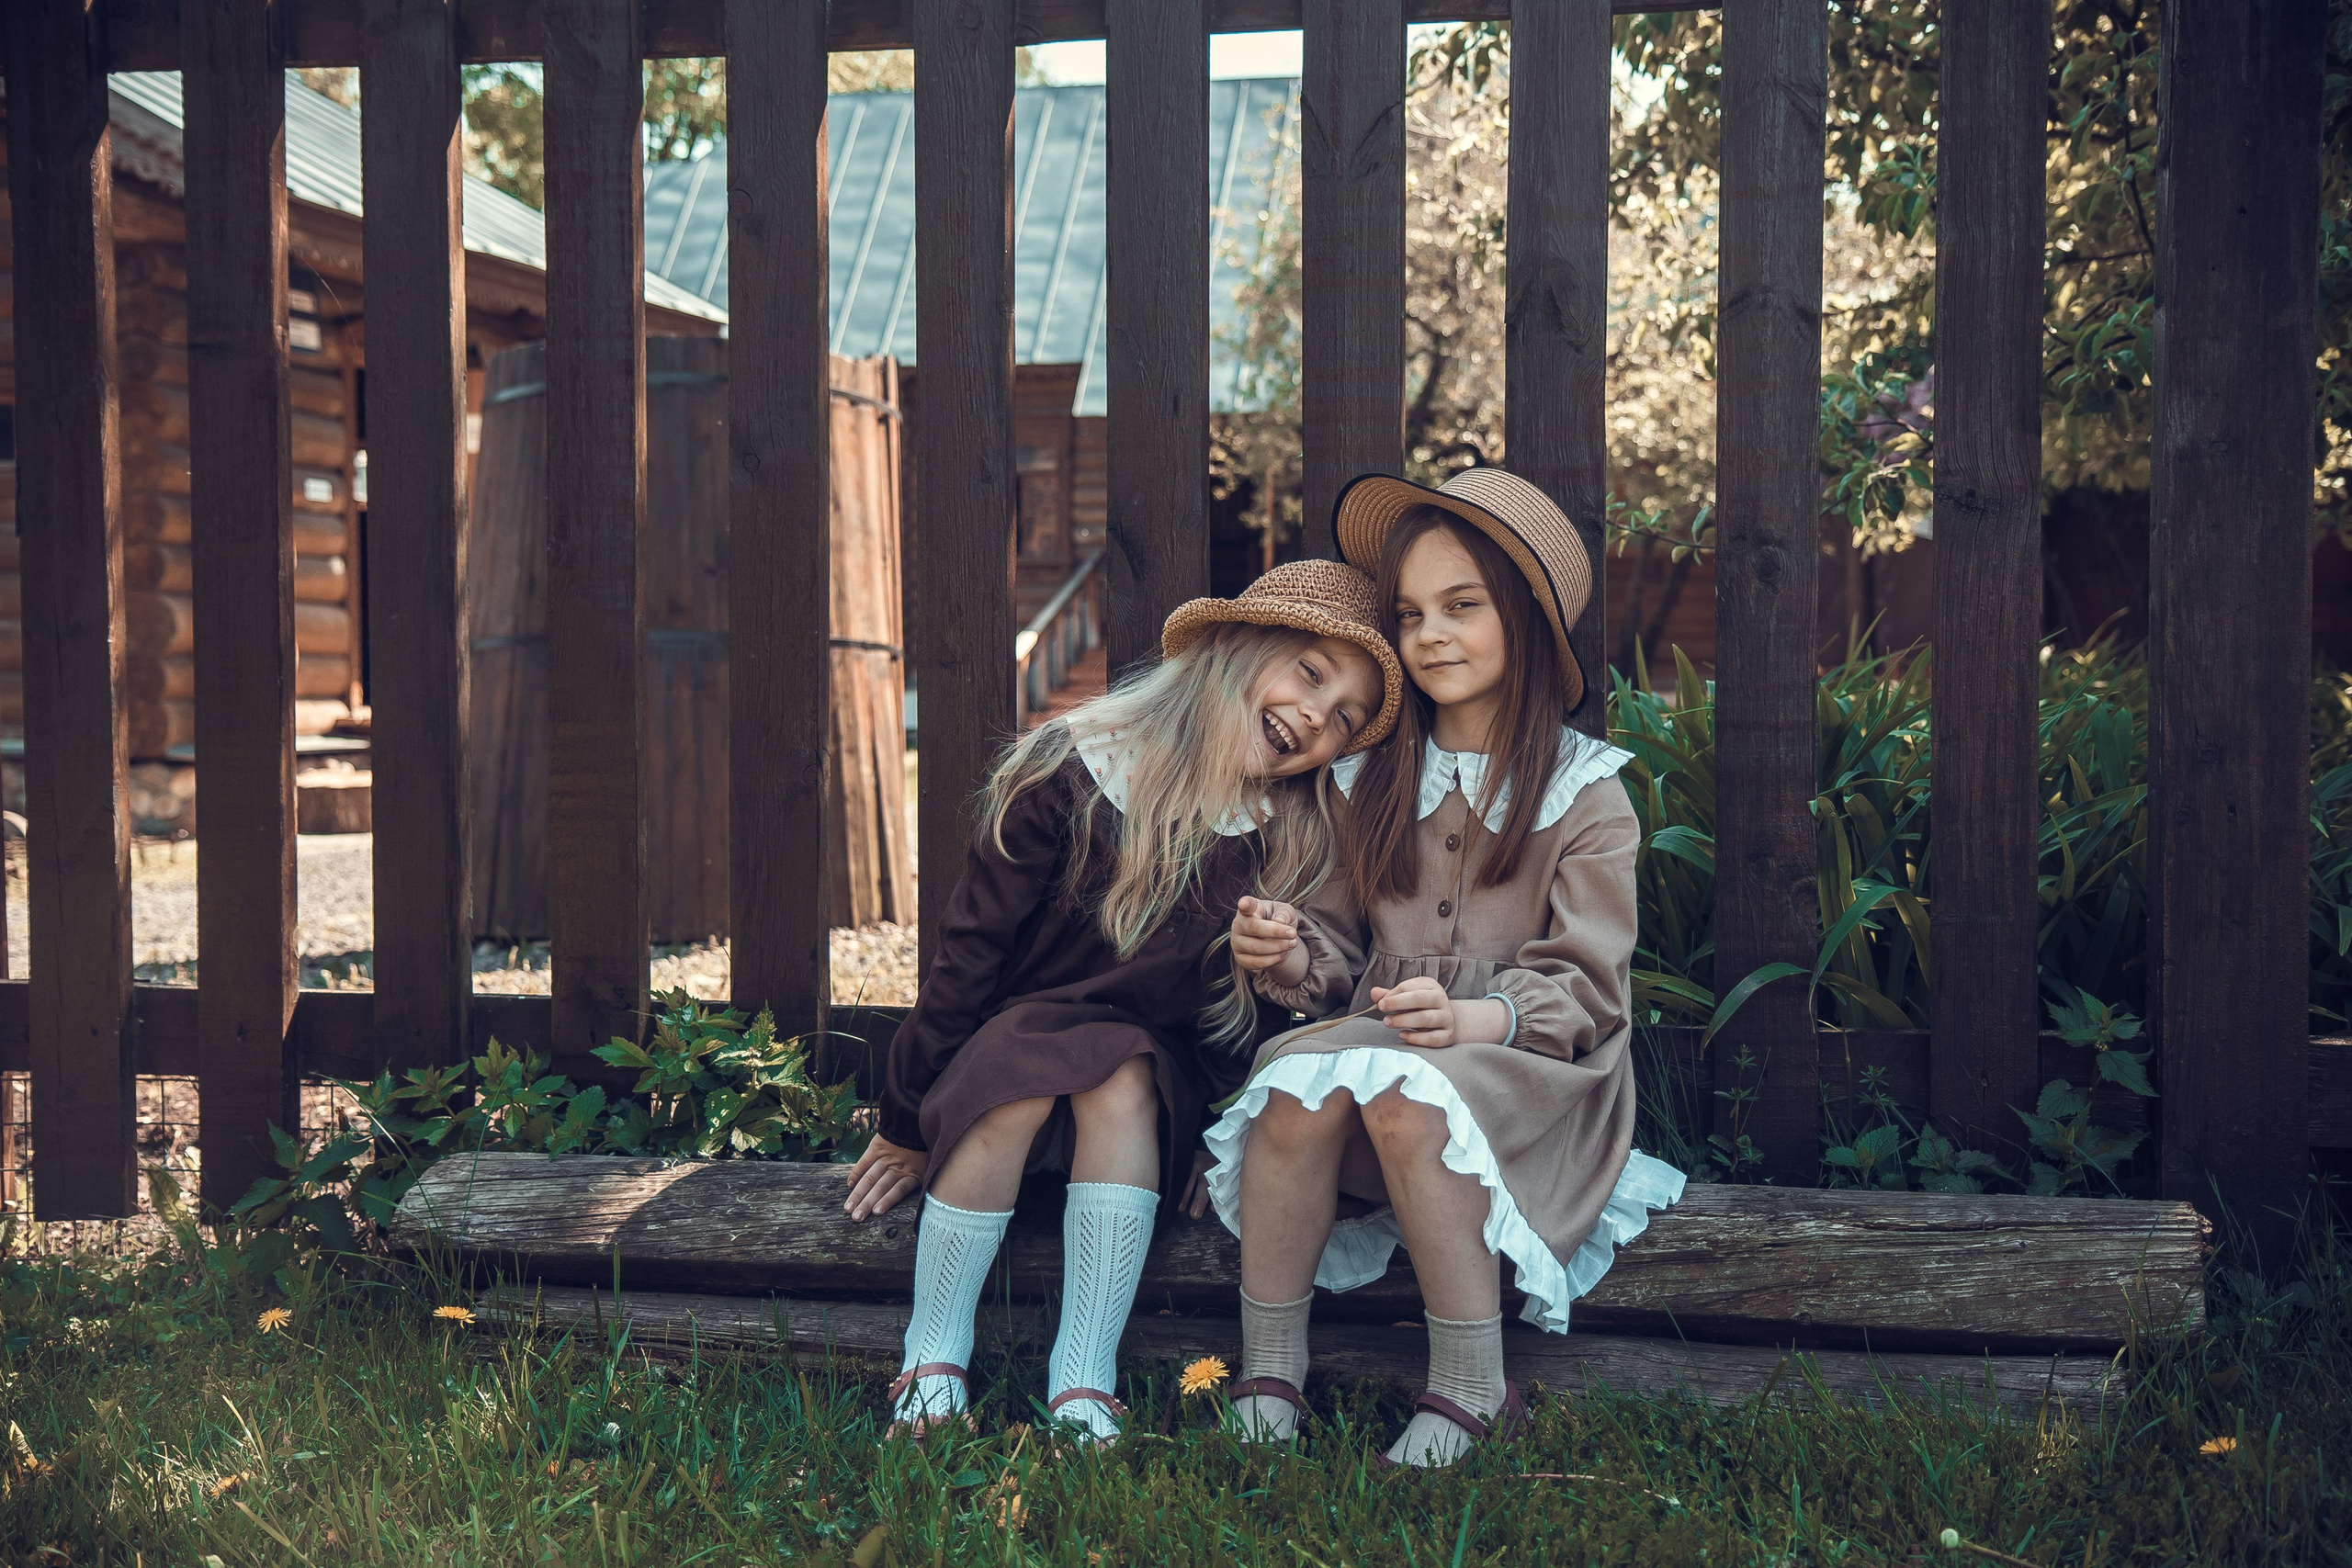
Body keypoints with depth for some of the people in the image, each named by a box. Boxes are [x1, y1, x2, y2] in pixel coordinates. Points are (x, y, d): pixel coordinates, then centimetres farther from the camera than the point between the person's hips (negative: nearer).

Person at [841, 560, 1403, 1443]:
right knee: (1020, 1084, -32)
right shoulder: (1070, 775, -16)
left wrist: (1220, 1142, -4)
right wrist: (909, 1130, -8)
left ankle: (1084, 1381, -31)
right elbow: (971, 952, -11)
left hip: (1150, 1067, 2)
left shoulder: (1293, 845, -7)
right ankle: (932, 1360, -22)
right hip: (1011, 1036, -1)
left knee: (1123, 1084, -30)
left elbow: (1251, 1017, 4)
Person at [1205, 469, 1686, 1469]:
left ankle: (1469, 1391, -23)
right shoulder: (1372, 781, 14)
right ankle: (1266, 1381, -22)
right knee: (1299, 1084, -30)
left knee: (1406, 1092, -36)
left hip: (1532, 1071, -3)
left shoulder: (1582, 790, 1)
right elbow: (1342, 950, 12)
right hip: (1381, 1037, 4)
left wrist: (1472, 1018, -26)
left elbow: (1583, 985, -6)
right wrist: (1289, 954, -12)